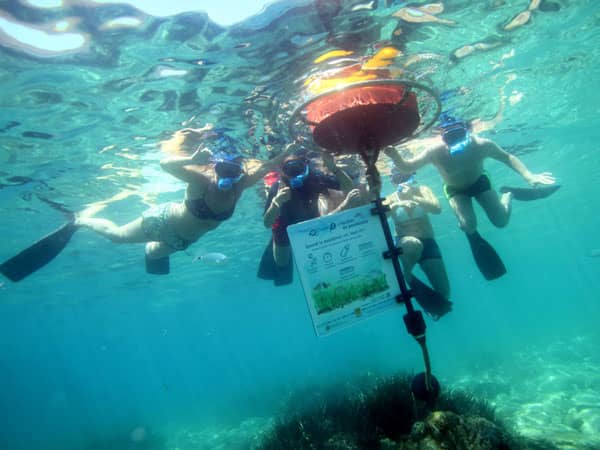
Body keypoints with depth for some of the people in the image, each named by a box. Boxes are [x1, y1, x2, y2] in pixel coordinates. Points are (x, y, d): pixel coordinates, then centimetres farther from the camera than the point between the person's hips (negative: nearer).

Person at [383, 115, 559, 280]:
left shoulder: (481, 144, -34)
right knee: (468, 225, -25)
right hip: (456, 190, -1)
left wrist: (529, 176, -28)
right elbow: (408, 167, -28)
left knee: (501, 221, -3)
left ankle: (507, 194, 31)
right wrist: (395, 157, -50)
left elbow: (507, 157, -16)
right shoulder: (435, 150, -38)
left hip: (479, 182, 1)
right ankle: (472, 235, 16)